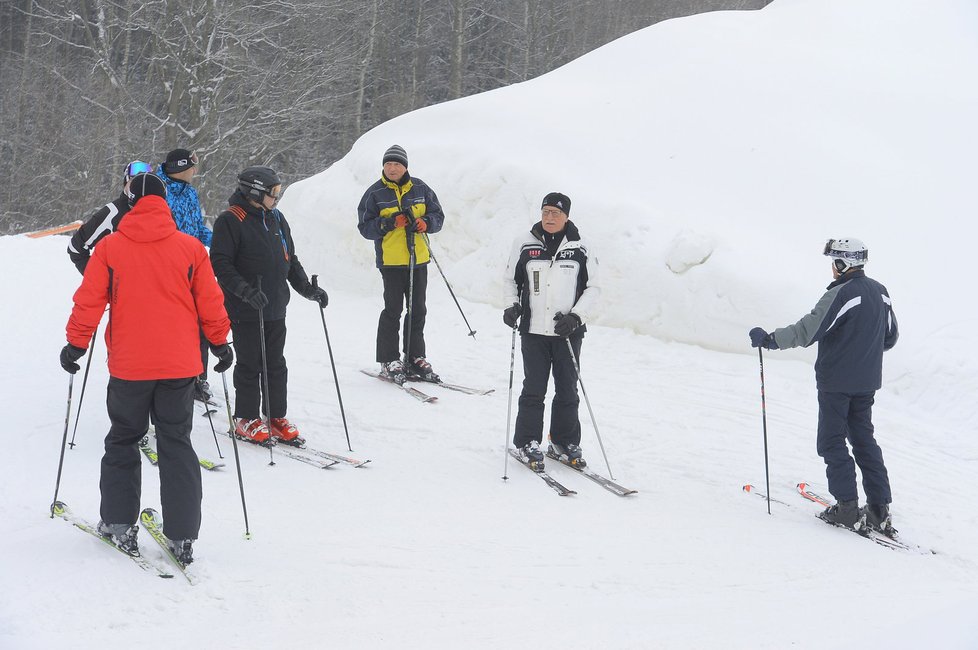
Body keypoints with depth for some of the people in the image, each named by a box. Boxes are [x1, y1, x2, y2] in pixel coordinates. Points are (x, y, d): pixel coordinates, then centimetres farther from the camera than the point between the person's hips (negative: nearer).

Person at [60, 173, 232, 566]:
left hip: (129, 367, -1)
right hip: (179, 365, 1)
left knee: (122, 441, 16)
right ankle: (182, 537, 4)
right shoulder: (190, 247, -1)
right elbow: (210, 302, 4)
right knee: (177, 445, 7)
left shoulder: (110, 248, -4)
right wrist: (220, 342, 18)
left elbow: (89, 301, -1)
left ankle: (119, 523, 17)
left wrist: (75, 345, 11)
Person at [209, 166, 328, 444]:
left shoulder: (277, 219, 13)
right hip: (245, 311, -7)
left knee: (276, 365, 10)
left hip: (275, 309, 7)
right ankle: (246, 420, 11)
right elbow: (220, 263, -15)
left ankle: (277, 417, 18)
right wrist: (246, 291, -26)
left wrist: (307, 288, 8)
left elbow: (290, 260, 20)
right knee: (250, 365, 0)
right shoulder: (230, 221, -10)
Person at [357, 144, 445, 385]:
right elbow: (365, 227, -5)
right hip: (391, 260, -4)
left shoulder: (420, 189, 7)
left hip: (418, 259, 4)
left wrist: (425, 223, -12)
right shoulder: (375, 193, -2)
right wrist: (389, 223, -20)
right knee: (393, 311, -5)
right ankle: (389, 361, 1)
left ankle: (416, 358, 19)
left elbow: (438, 216, 10)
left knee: (417, 311, 10)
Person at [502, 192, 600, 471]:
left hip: (568, 332, 0)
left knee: (567, 390, 6)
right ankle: (528, 443, 9)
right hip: (534, 331, 0)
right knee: (534, 388, -1)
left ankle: (565, 442, 19)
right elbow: (511, 279, 15)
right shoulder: (525, 245, 3)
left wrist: (576, 316, -9)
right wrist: (512, 306, -2)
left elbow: (593, 288, 4)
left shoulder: (580, 249, 1)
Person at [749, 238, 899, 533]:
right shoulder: (880, 292, 5)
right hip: (867, 381, 7)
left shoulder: (841, 295, -19)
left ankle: (847, 507, -1)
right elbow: (890, 337, 15)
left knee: (832, 443, 2)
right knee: (864, 440, 14)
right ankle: (880, 509, 11)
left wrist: (769, 339, -16)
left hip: (836, 381, -7)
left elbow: (806, 331, -24)